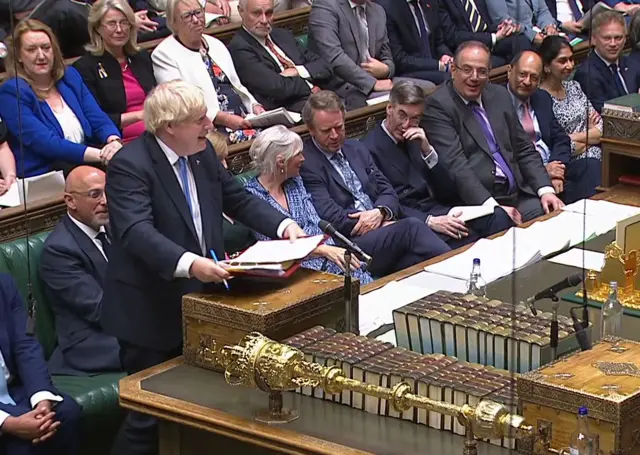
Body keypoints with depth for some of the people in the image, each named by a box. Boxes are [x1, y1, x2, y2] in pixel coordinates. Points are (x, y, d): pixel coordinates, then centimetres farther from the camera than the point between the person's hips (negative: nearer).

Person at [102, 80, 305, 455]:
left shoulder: (203, 153, 5)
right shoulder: (130, 166, -20)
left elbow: (238, 199, 15)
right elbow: (137, 231, -33)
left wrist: (284, 225, -2)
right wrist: (189, 264, -47)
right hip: (153, 312, -8)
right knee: (153, 414, 0)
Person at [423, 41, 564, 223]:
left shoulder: (500, 96, 17)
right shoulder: (437, 106, -5)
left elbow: (524, 149, 19)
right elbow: (455, 165, -14)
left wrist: (546, 190, 3)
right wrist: (492, 206, -23)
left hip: (518, 194, 6)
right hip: (476, 202, -6)